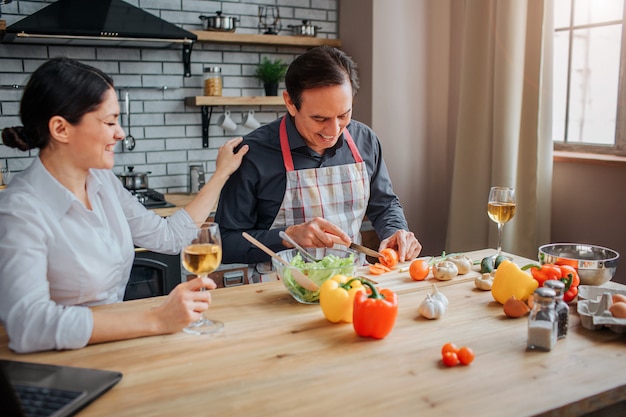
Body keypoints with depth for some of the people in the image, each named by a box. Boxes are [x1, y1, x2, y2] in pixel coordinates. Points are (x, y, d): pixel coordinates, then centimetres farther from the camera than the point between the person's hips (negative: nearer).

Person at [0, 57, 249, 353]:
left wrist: (221, 174, 15)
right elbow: (28, 325, -32)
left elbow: (169, 236, 13)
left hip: (115, 342, 7)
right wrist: (155, 320, -34)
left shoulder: (104, 181, 4)